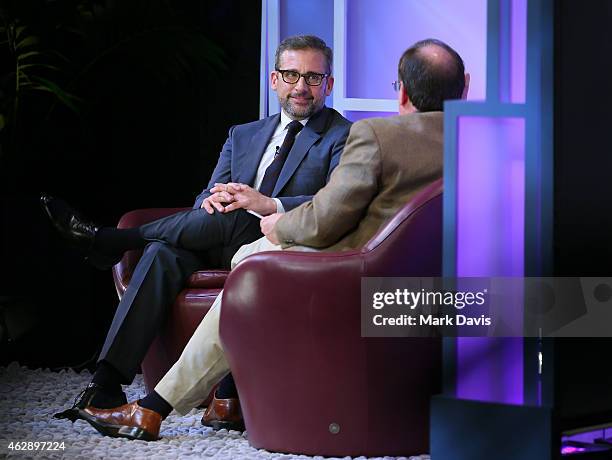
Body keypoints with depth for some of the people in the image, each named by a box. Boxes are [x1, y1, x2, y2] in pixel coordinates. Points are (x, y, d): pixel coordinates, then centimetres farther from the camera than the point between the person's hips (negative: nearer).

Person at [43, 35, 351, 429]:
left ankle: (106, 239, -20)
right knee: (165, 254, -26)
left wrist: (269, 205, -26)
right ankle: (107, 382, -36)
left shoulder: (345, 137, 4)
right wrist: (211, 200, -12)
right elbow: (208, 195, 15)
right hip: (221, 246, 5)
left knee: (233, 219, -34)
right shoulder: (243, 135, 24)